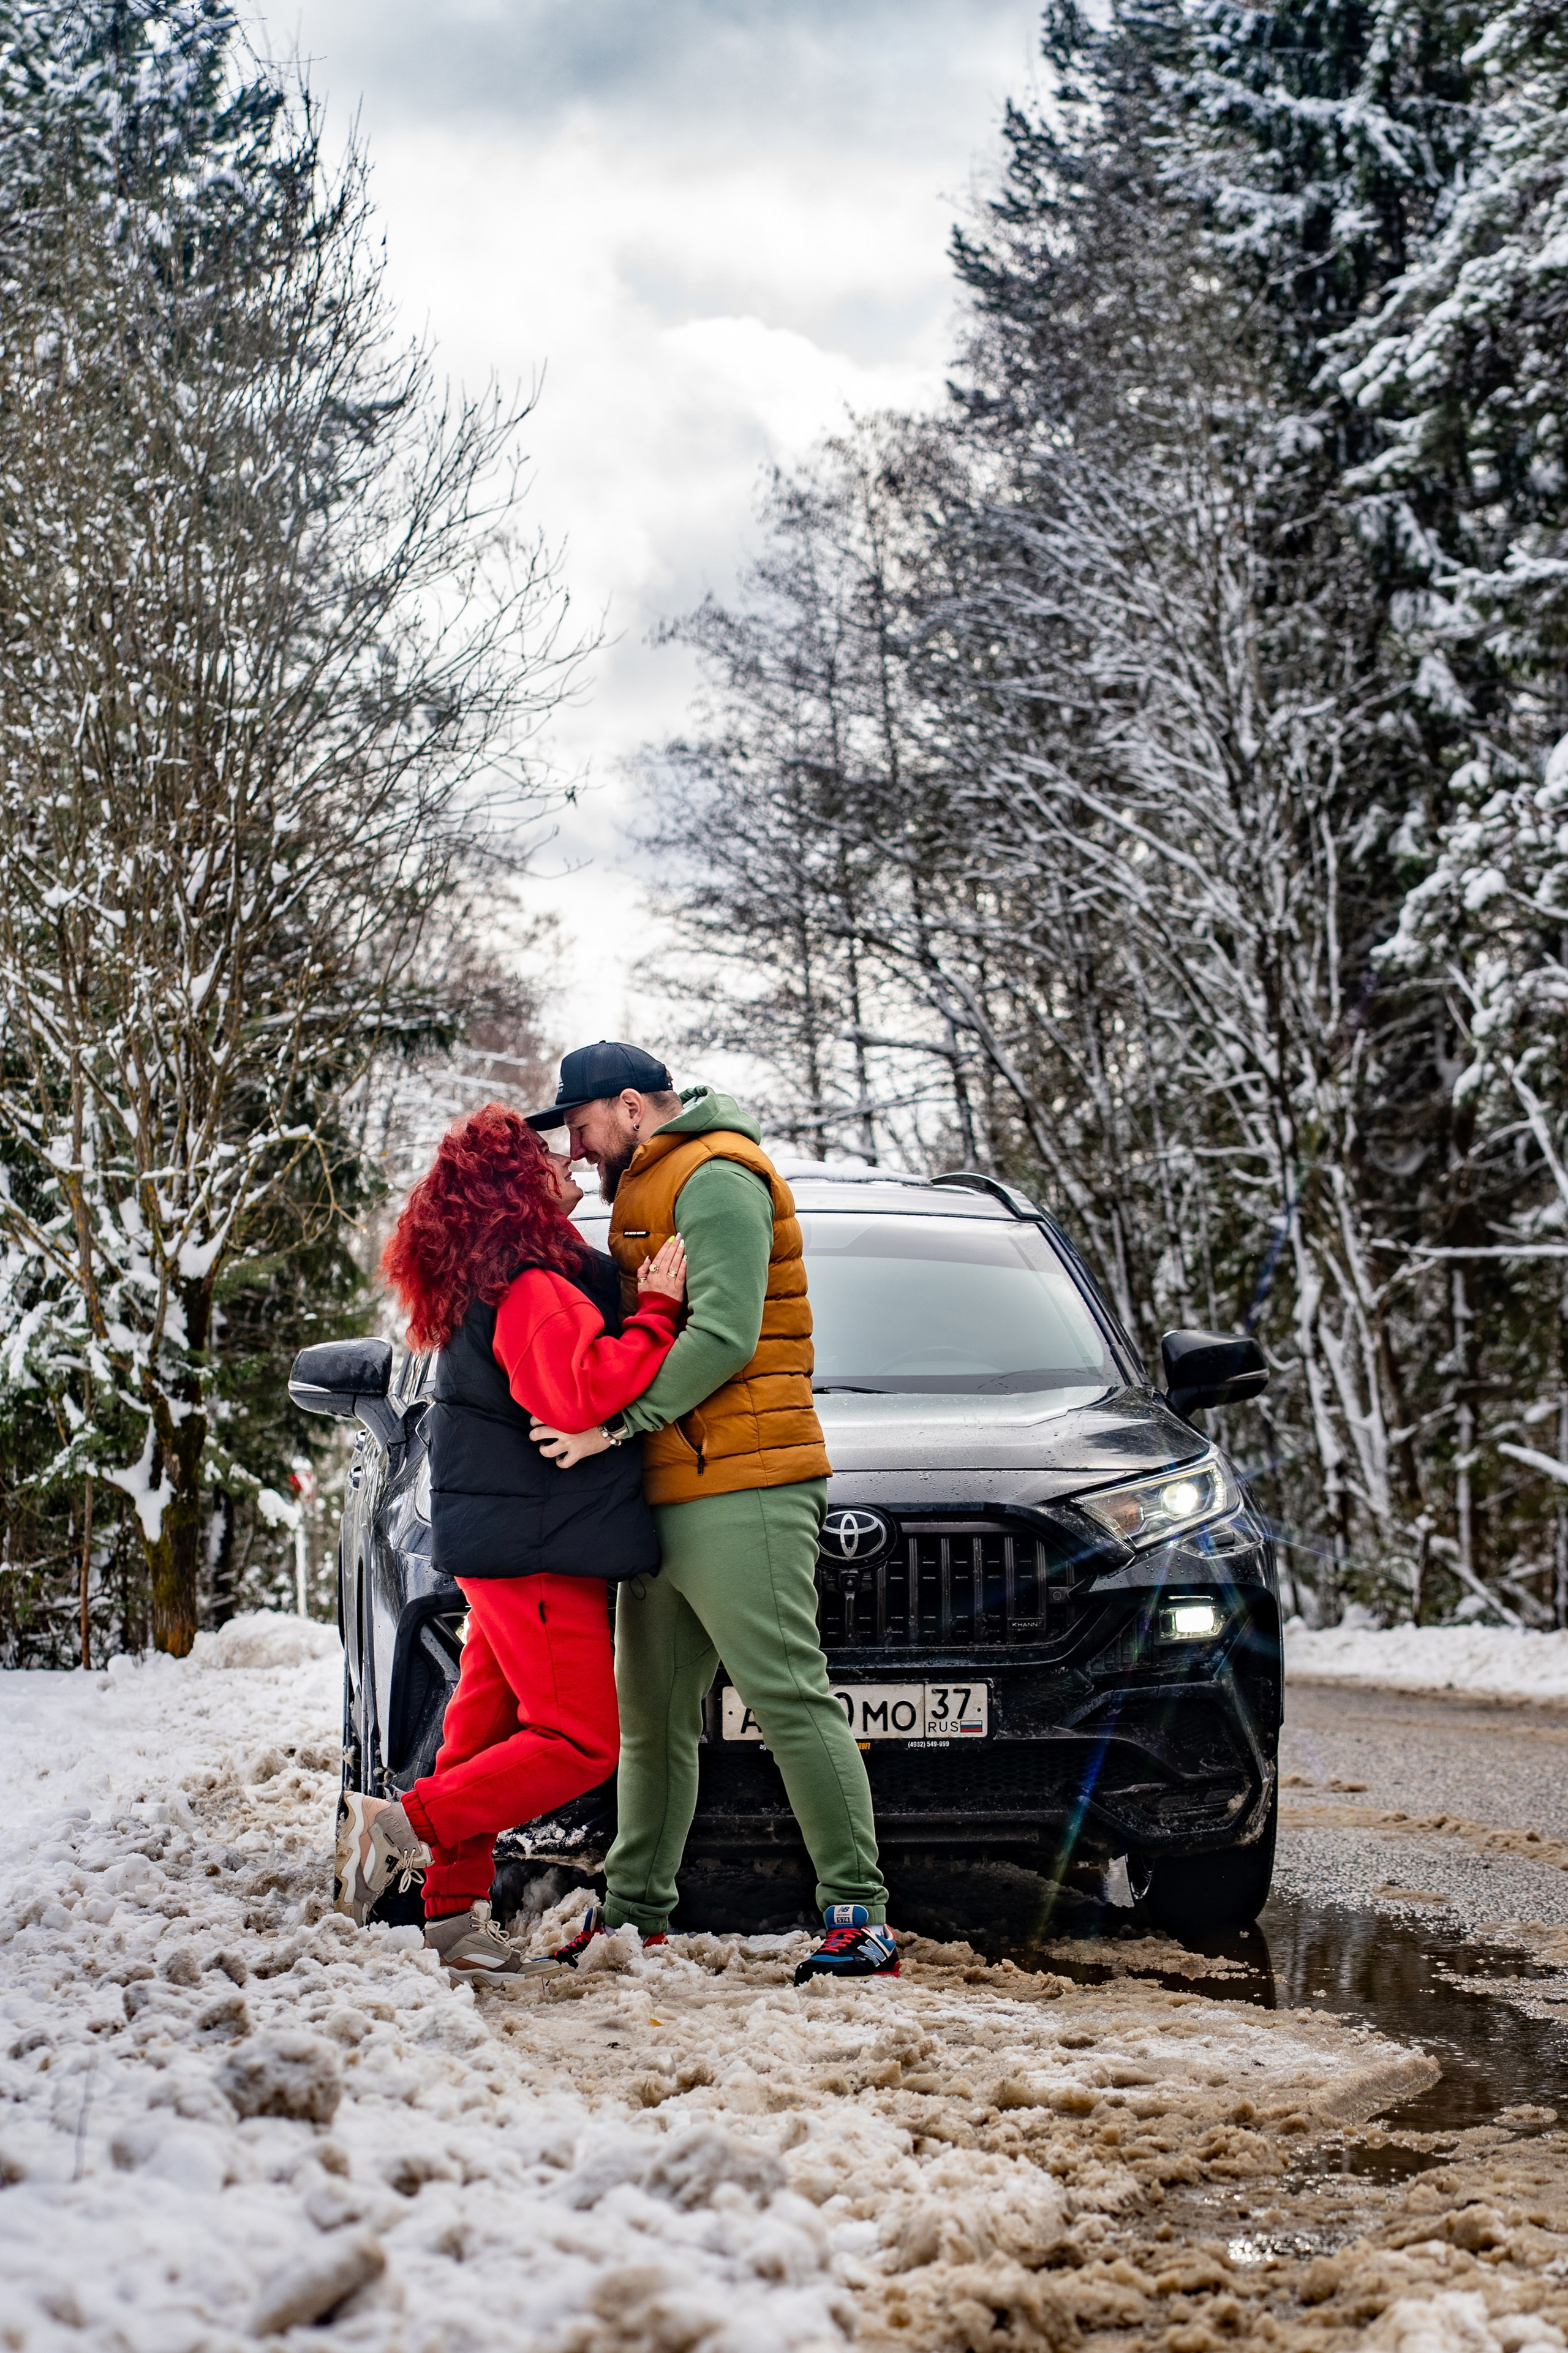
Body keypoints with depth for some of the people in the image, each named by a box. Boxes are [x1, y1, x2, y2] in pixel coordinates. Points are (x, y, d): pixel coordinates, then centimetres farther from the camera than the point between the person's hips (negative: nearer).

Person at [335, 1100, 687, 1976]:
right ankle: (406, 1824, -11)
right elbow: (581, 1395, -29)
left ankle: (456, 1912, 18)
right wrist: (657, 1311, -21)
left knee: (490, 1725, 13)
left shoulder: (493, 1281, 14)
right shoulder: (532, 1290, -18)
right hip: (536, 1548, -11)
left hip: (505, 1545, 11)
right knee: (579, 1743, -9)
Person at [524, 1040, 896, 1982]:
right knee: (652, 1716, 13)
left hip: (739, 1494, -10)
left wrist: (614, 1425, -21)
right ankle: (635, 1912, 22)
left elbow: (724, 1335, -19)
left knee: (791, 1698, -11)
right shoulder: (647, 1193, 25)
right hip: (670, 1498, 10)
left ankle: (861, 1914, -10)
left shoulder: (716, 1178, -8)